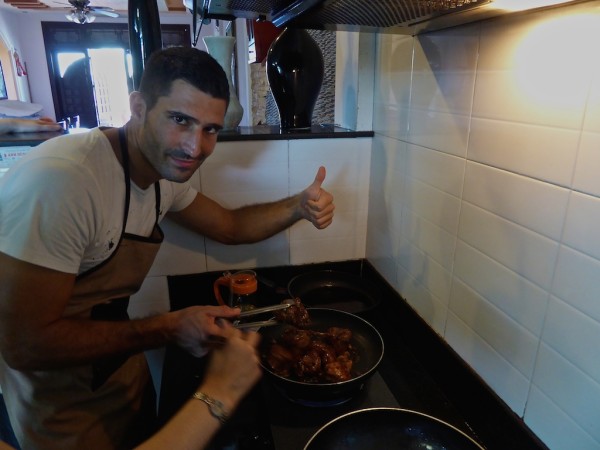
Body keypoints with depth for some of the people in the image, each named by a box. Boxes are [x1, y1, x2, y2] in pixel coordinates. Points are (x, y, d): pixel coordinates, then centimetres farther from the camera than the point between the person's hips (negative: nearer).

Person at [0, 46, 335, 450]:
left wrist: (298, 207, -13)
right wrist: (170, 329, -28)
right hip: (63, 409, -6)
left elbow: (230, 225, 4)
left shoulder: (166, 171, -8)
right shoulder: (59, 179, -34)